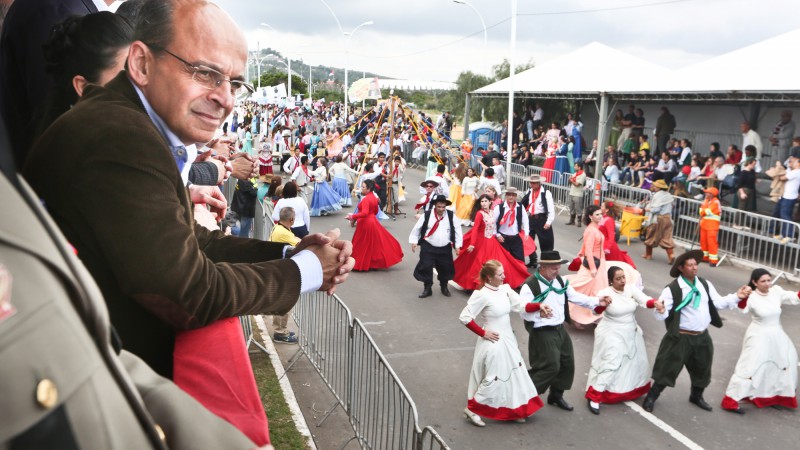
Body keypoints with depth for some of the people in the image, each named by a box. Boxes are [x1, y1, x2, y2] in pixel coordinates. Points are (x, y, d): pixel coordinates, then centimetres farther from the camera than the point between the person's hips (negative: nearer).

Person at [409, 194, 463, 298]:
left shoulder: (451, 216, -6)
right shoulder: (427, 215, -10)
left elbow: (457, 230, 1)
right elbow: (417, 228, 1)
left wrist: (457, 245, 0)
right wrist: (414, 241, 1)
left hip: (445, 248, 2)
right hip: (428, 247, -2)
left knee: (445, 268, 11)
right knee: (426, 267, -6)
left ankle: (444, 287, 34)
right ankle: (427, 289, 10)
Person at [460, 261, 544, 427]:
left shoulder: (505, 289, 0)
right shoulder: (482, 295, -21)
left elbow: (521, 306, -3)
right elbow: (465, 318, -20)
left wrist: (539, 306, -18)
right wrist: (483, 333, -17)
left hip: (508, 340, 8)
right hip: (494, 343, -8)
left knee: (513, 374, 16)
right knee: (494, 378, 0)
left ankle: (513, 411, 33)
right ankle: (472, 408, 17)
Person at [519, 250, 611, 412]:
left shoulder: (560, 281, 5)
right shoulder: (530, 285, -21)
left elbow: (575, 296, 7)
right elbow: (523, 311, -27)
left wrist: (597, 301, -6)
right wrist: (538, 312, -48)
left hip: (560, 330, 9)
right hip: (542, 333, -9)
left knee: (567, 363, 17)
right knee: (550, 367, -8)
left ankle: (556, 395, 37)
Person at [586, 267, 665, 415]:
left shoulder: (631, 289, -8)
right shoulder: (605, 293, -18)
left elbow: (644, 300, -22)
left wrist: (656, 303, -45)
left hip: (631, 334, 6)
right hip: (612, 335, -6)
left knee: (636, 362, 20)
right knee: (610, 364, -13)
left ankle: (637, 389, 48)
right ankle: (594, 397, -7)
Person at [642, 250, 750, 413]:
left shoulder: (705, 284, 2)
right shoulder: (672, 289, -17)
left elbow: (718, 302, 9)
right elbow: (662, 314, -22)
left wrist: (736, 296, -3)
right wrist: (661, 311, -45)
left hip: (702, 336, 6)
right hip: (681, 338, -6)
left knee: (702, 369, 21)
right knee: (669, 368, -1)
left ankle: (696, 396, 45)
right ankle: (651, 397, 15)